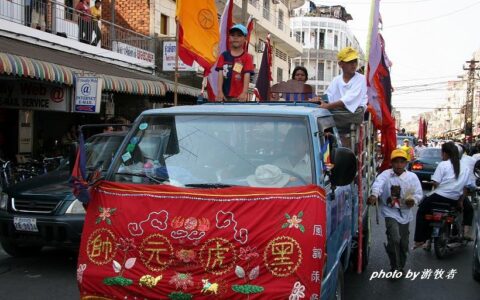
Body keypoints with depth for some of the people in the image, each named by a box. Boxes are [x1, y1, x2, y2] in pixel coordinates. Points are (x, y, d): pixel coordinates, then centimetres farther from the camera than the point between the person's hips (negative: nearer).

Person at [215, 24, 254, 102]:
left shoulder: (247, 57, 1)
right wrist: (219, 91, -11)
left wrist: (244, 92, -22)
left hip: (239, 96, -2)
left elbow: (247, 75, -9)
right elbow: (220, 74, 0)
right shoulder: (224, 56, 8)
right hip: (225, 95, 3)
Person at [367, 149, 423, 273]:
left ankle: (400, 267, 32)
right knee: (394, 239, -19)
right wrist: (374, 195, -49)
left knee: (404, 243, 12)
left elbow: (419, 193, 1)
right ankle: (395, 267, -4)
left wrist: (414, 200, -22)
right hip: (390, 212, -3)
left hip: (405, 213, 3)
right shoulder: (386, 174, -8)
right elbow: (378, 184, -28)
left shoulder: (412, 177, 2)